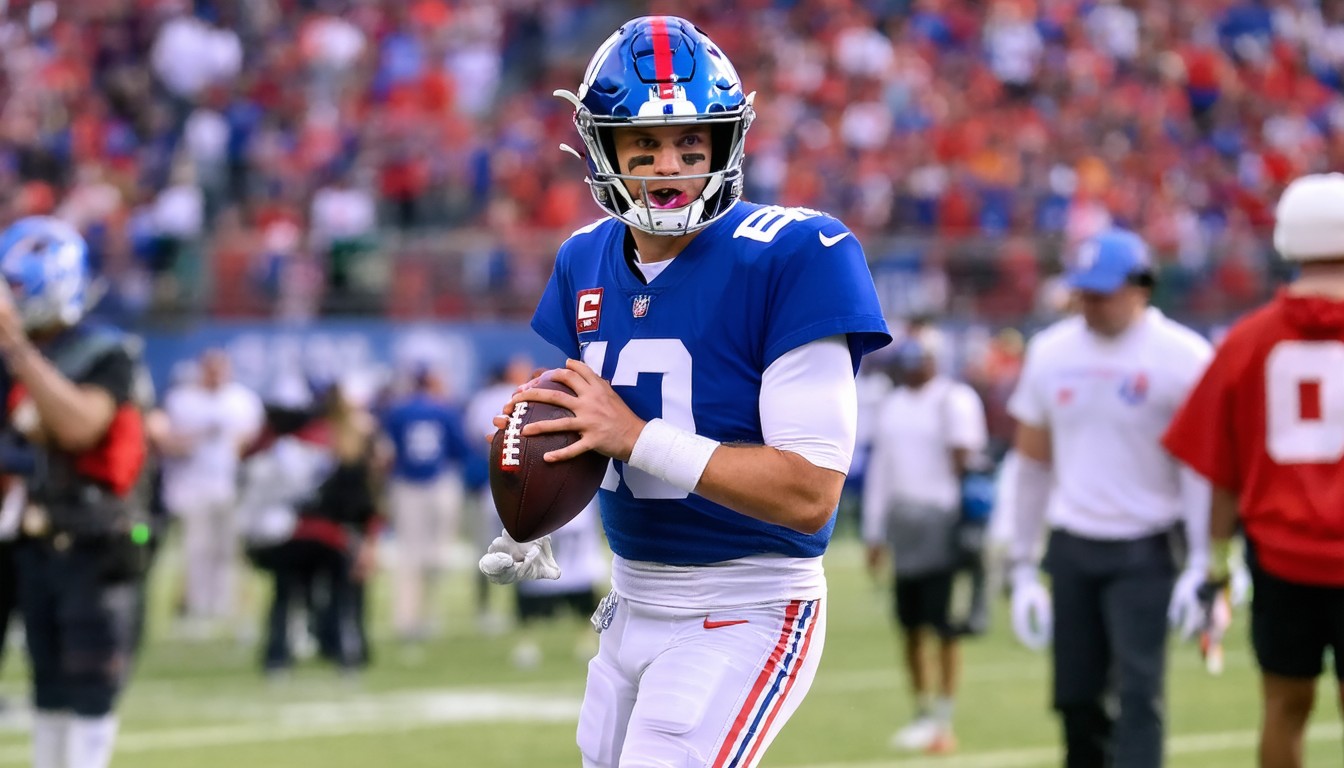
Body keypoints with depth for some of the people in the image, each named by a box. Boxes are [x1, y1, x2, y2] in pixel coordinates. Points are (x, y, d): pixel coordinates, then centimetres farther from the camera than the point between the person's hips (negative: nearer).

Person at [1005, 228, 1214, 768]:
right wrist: (1021, 563, 13)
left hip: (1144, 551, -5)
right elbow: (1033, 461, 14)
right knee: (1076, 697, 5)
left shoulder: (1182, 357, -8)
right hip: (1072, 546, 5)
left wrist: (1201, 566, -13)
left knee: (1138, 692, -13)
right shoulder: (1051, 353, 7)